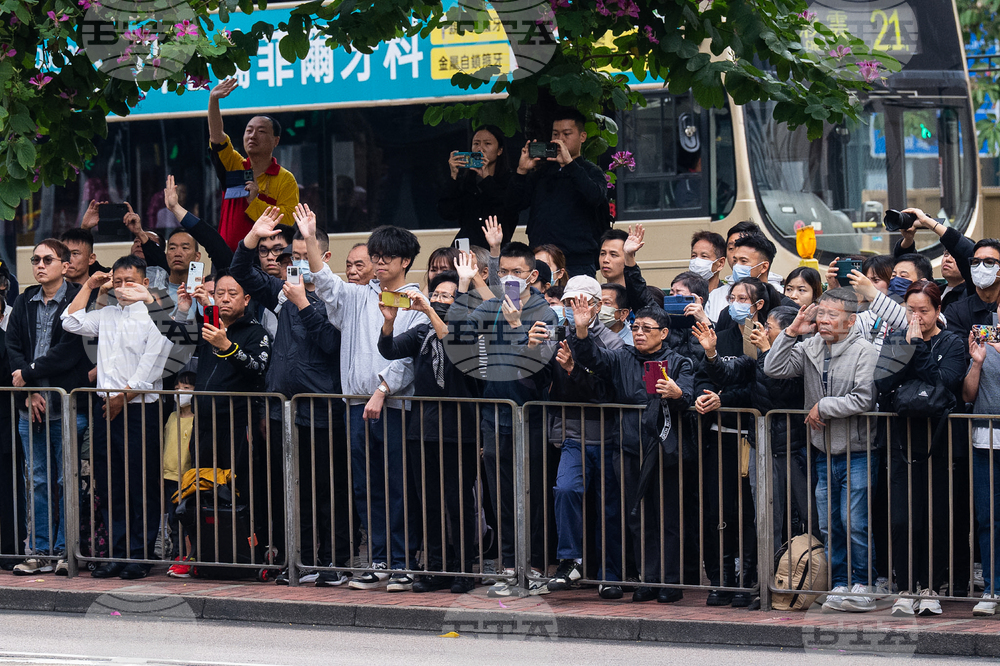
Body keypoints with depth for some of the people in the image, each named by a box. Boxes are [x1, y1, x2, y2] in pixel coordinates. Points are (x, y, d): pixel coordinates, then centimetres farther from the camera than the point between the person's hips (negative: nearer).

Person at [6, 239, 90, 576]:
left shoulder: (78, 300, -4)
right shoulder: (24, 303, 14)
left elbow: (69, 351, -13)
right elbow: (13, 346, 8)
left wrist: (28, 375, -9)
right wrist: (29, 393, -6)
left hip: (68, 408, -5)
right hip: (31, 408, 5)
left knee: (68, 482, -1)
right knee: (38, 481, 7)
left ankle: (65, 551, 4)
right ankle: (40, 552, 10)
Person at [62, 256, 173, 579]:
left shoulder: (155, 317, -4)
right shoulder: (106, 316, 16)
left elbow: (151, 366, -9)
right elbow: (71, 322, 17)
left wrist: (123, 397, -10)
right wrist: (89, 286, 15)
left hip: (138, 408, -6)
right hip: (105, 406, 6)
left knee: (142, 487, -4)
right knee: (110, 485, 7)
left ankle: (140, 555, 0)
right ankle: (118, 553, 11)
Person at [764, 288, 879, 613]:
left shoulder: (864, 351, -10)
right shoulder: (810, 348, 6)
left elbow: (863, 399, -19)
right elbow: (774, 369, -4)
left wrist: (823, 407, -13)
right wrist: (792, 331, -8)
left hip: (858, 453, -6)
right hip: (824, 454, 6)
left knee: (854, 522, -7)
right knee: (828, 524, 8)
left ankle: (864, 584, 5)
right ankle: (840, 584, 17)